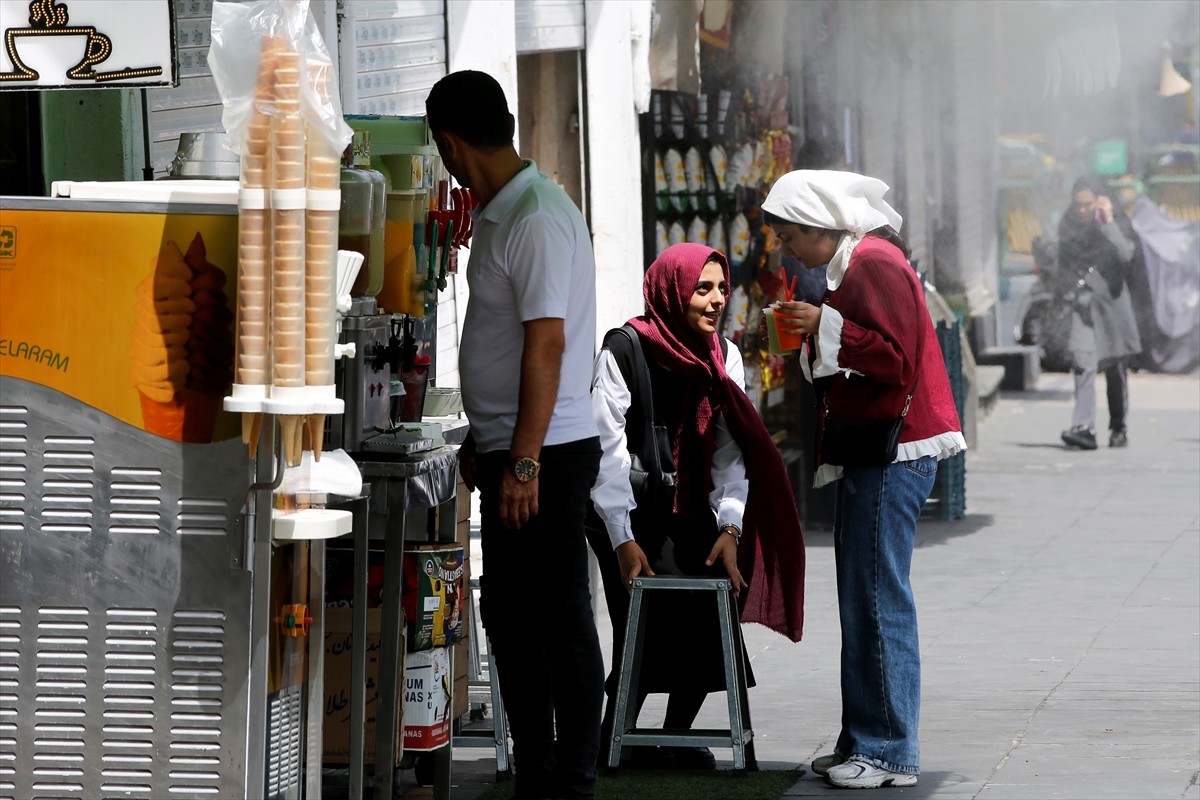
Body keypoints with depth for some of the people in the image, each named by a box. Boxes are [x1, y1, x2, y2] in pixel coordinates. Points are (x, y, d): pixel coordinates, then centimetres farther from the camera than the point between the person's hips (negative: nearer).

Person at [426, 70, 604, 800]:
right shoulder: (500, 213, 13)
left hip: (546, 454, -10)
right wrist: (484, 442, 24)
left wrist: (524, 462, -24)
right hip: (513, 452, 10)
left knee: (560, 617, -5)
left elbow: (547, 342, -22)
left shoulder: (539, 219, -18)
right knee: (508, 612, 14)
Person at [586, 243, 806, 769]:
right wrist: (624, 540, -17)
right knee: (651, 627, -18)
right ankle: (612, 740, -1)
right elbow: (607, 450, -12)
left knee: (713, 613, -12)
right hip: (633, 516, -5)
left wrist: (729, 527, -8)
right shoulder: (624, 351, -9)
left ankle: (676, 738, 3)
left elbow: (731, 448, 4)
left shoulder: (724, 358, 8)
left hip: (692, 515, 5)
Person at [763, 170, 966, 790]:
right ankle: (863, 740, 18)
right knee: (863, 599, 13)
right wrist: (813, 333, 14)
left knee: (878, 600, -9)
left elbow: (896, 357, -21)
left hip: (891, 454, -11)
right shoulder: (852, 265, 20)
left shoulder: (875, 265, -13)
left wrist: (826, 328, -17)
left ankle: (889, 752, -7)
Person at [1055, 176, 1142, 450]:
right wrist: (1072, 293, 5)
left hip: (1111, 298, -1)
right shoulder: (1069, 225, 6)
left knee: (1116, 367, 6)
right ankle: (1083, 427, -26)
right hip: (1083, 302, 1)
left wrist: (1108, 222, -20)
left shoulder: (1118, 222, -2)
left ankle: (1118, 427, 21)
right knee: (1083, 361, -17)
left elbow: (1126, 254, -19)